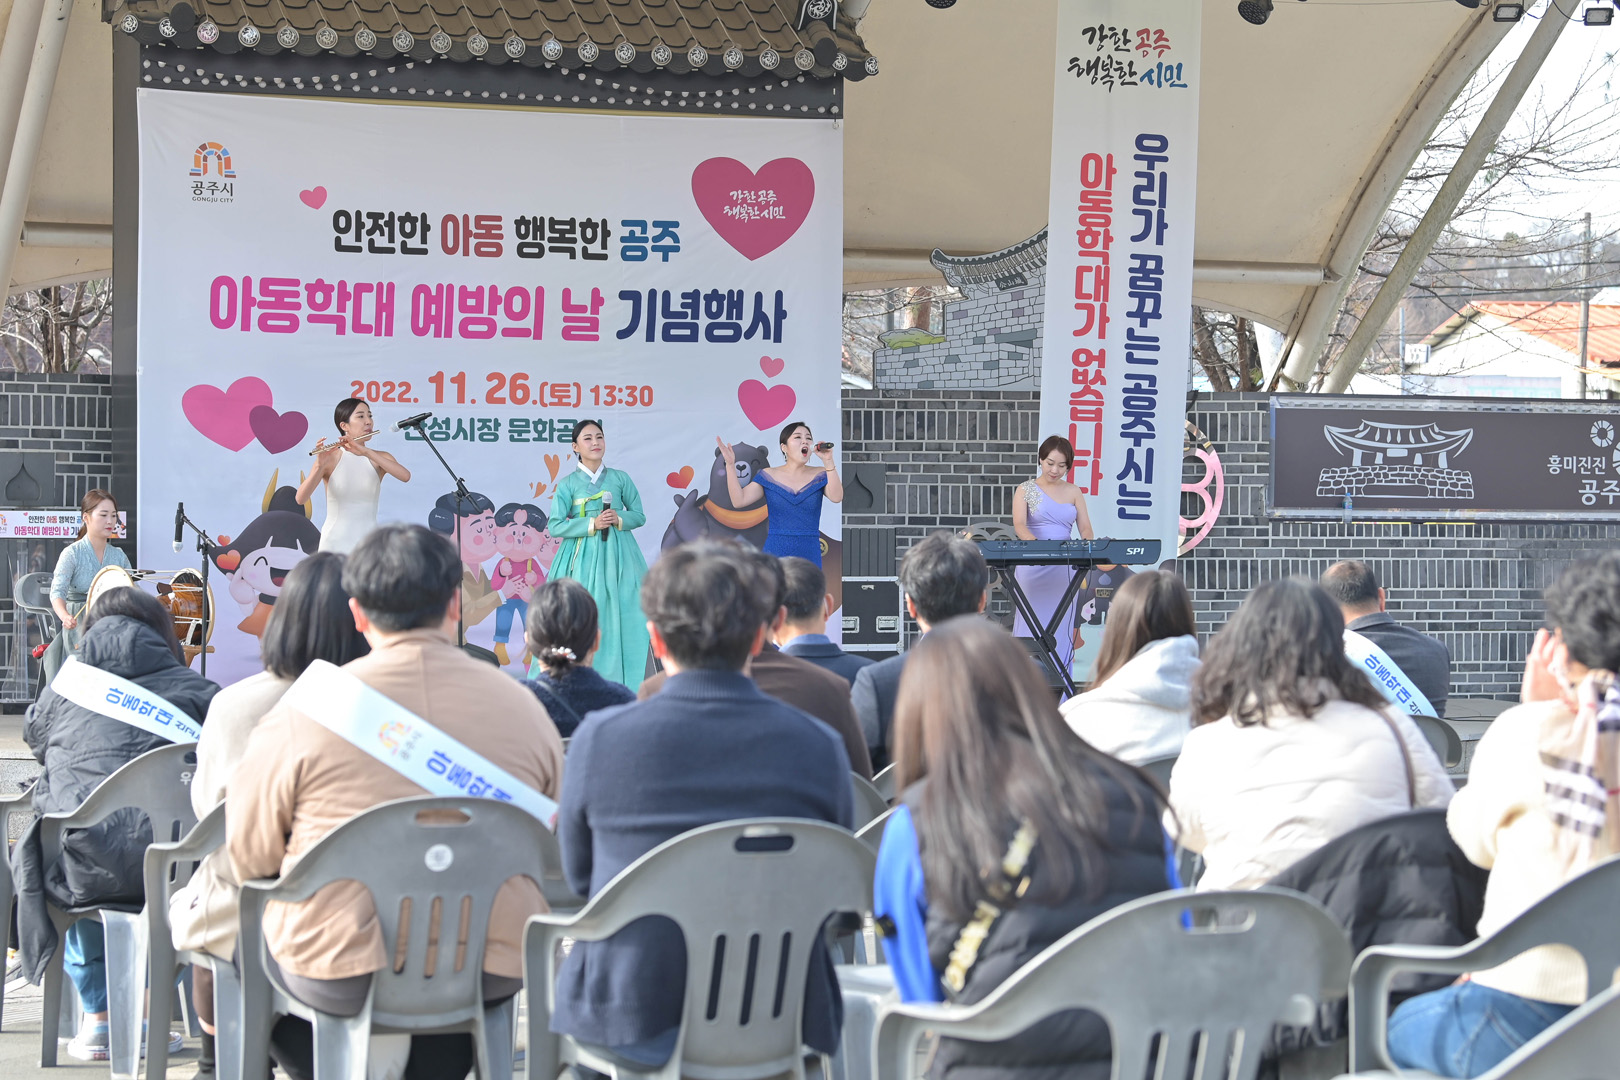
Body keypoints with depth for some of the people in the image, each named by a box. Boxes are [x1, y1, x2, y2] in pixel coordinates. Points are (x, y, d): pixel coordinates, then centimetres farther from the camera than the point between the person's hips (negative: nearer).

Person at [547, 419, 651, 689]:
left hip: (617, 555, 2)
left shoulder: (620, 479, 8)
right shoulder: (567, 484, 3)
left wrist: (619, 520, -9)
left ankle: (619, 684, 0)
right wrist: (592, 524, -13)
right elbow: (555, 526, -2)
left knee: (622, 618, -4)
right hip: (582, 556, -2)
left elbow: (640, 515, 12)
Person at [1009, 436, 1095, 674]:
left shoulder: (1073, 492, 11)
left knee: (1061, 627, 2)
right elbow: (1019, 524, -11)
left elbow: (1085, 528, 5)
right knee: (1032, 625, -5)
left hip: (1064, 568, 3)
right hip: (1033, 566, -3)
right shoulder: (1026, 489, 3)